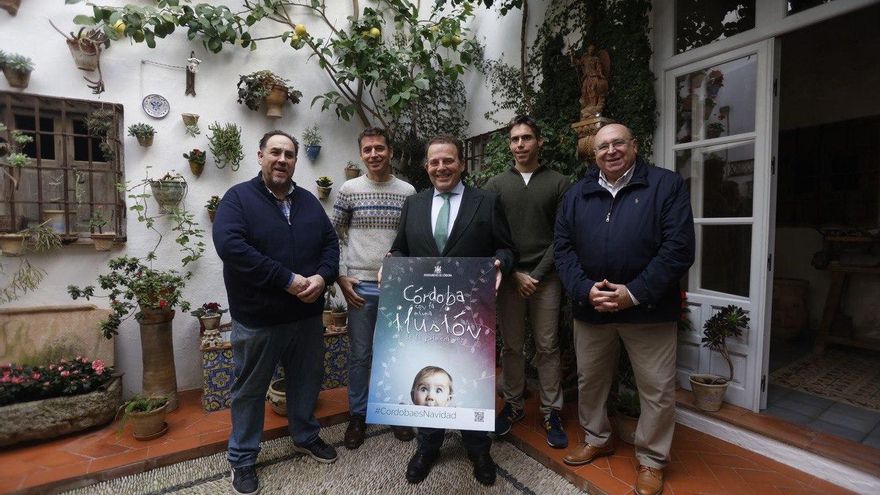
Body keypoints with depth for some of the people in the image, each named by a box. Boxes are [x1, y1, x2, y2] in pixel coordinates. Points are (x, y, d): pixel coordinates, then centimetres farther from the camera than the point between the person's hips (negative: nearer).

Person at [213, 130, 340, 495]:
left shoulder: (309, 201, 9)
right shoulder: (238, 198, -7)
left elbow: (330, 243, 8)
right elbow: (230, 245, -22)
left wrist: (322, 276, -13)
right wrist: (288, 280, -24)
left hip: (307, 316, 5)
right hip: (257, 319, -4)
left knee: (307, 381, 20)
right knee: (250, 389, 13)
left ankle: (306, 437, 43)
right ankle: (242, 459, 33)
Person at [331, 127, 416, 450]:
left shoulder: (408, 192, 2)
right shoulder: (349, 190, -1)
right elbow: (333, 236, 4)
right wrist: (340, 277, -3)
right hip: (361, 286, -1)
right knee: (360, 355, 10)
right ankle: (357, 416, 29)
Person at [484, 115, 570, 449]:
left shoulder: (559, 183, 4)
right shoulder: (496, 184, 7)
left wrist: (538, 274, -8)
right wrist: (514, 273, -6)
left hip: (546, 277, -1)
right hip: (509, 277, 1)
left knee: (547, 347, 6)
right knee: (511, 346, 9)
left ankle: (551, 412, 20)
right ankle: (513, 405, 25)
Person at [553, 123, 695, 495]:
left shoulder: (667, 185, -3)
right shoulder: (577, 194, 7)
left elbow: (678, 247, -11)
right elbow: (563, 247, 2)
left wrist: (635, 293, -18)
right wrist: (585, 289, -13)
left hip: (648, 309, -3)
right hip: (590, 307, 3)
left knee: (657, 390, 9)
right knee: (589, 380, 18)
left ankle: (651, 460, 32)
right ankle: (597, 438, 42)